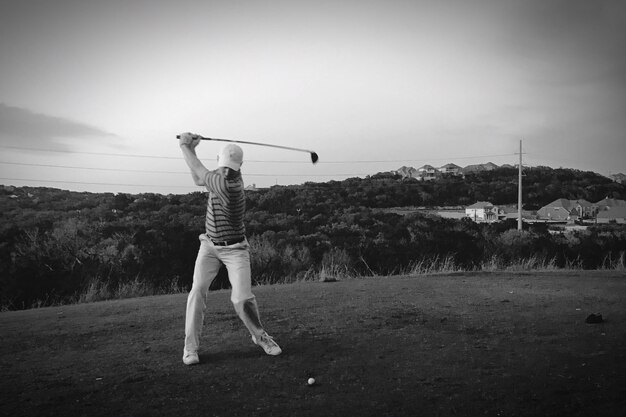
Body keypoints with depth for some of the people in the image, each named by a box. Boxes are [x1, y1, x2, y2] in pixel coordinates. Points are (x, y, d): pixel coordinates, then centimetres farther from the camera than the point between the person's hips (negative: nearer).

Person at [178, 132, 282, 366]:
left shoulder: (229, 184, -25)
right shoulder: (218, 177, -3)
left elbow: (199, 171, -15)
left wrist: (185, 146, 0)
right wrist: (191, 148, 0)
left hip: (235, 249, -5)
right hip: (209, 245, 6)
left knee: (242, 299, -13)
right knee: (197, 291, -10)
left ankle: (260, 336, 15)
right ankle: (190, 347, 0)